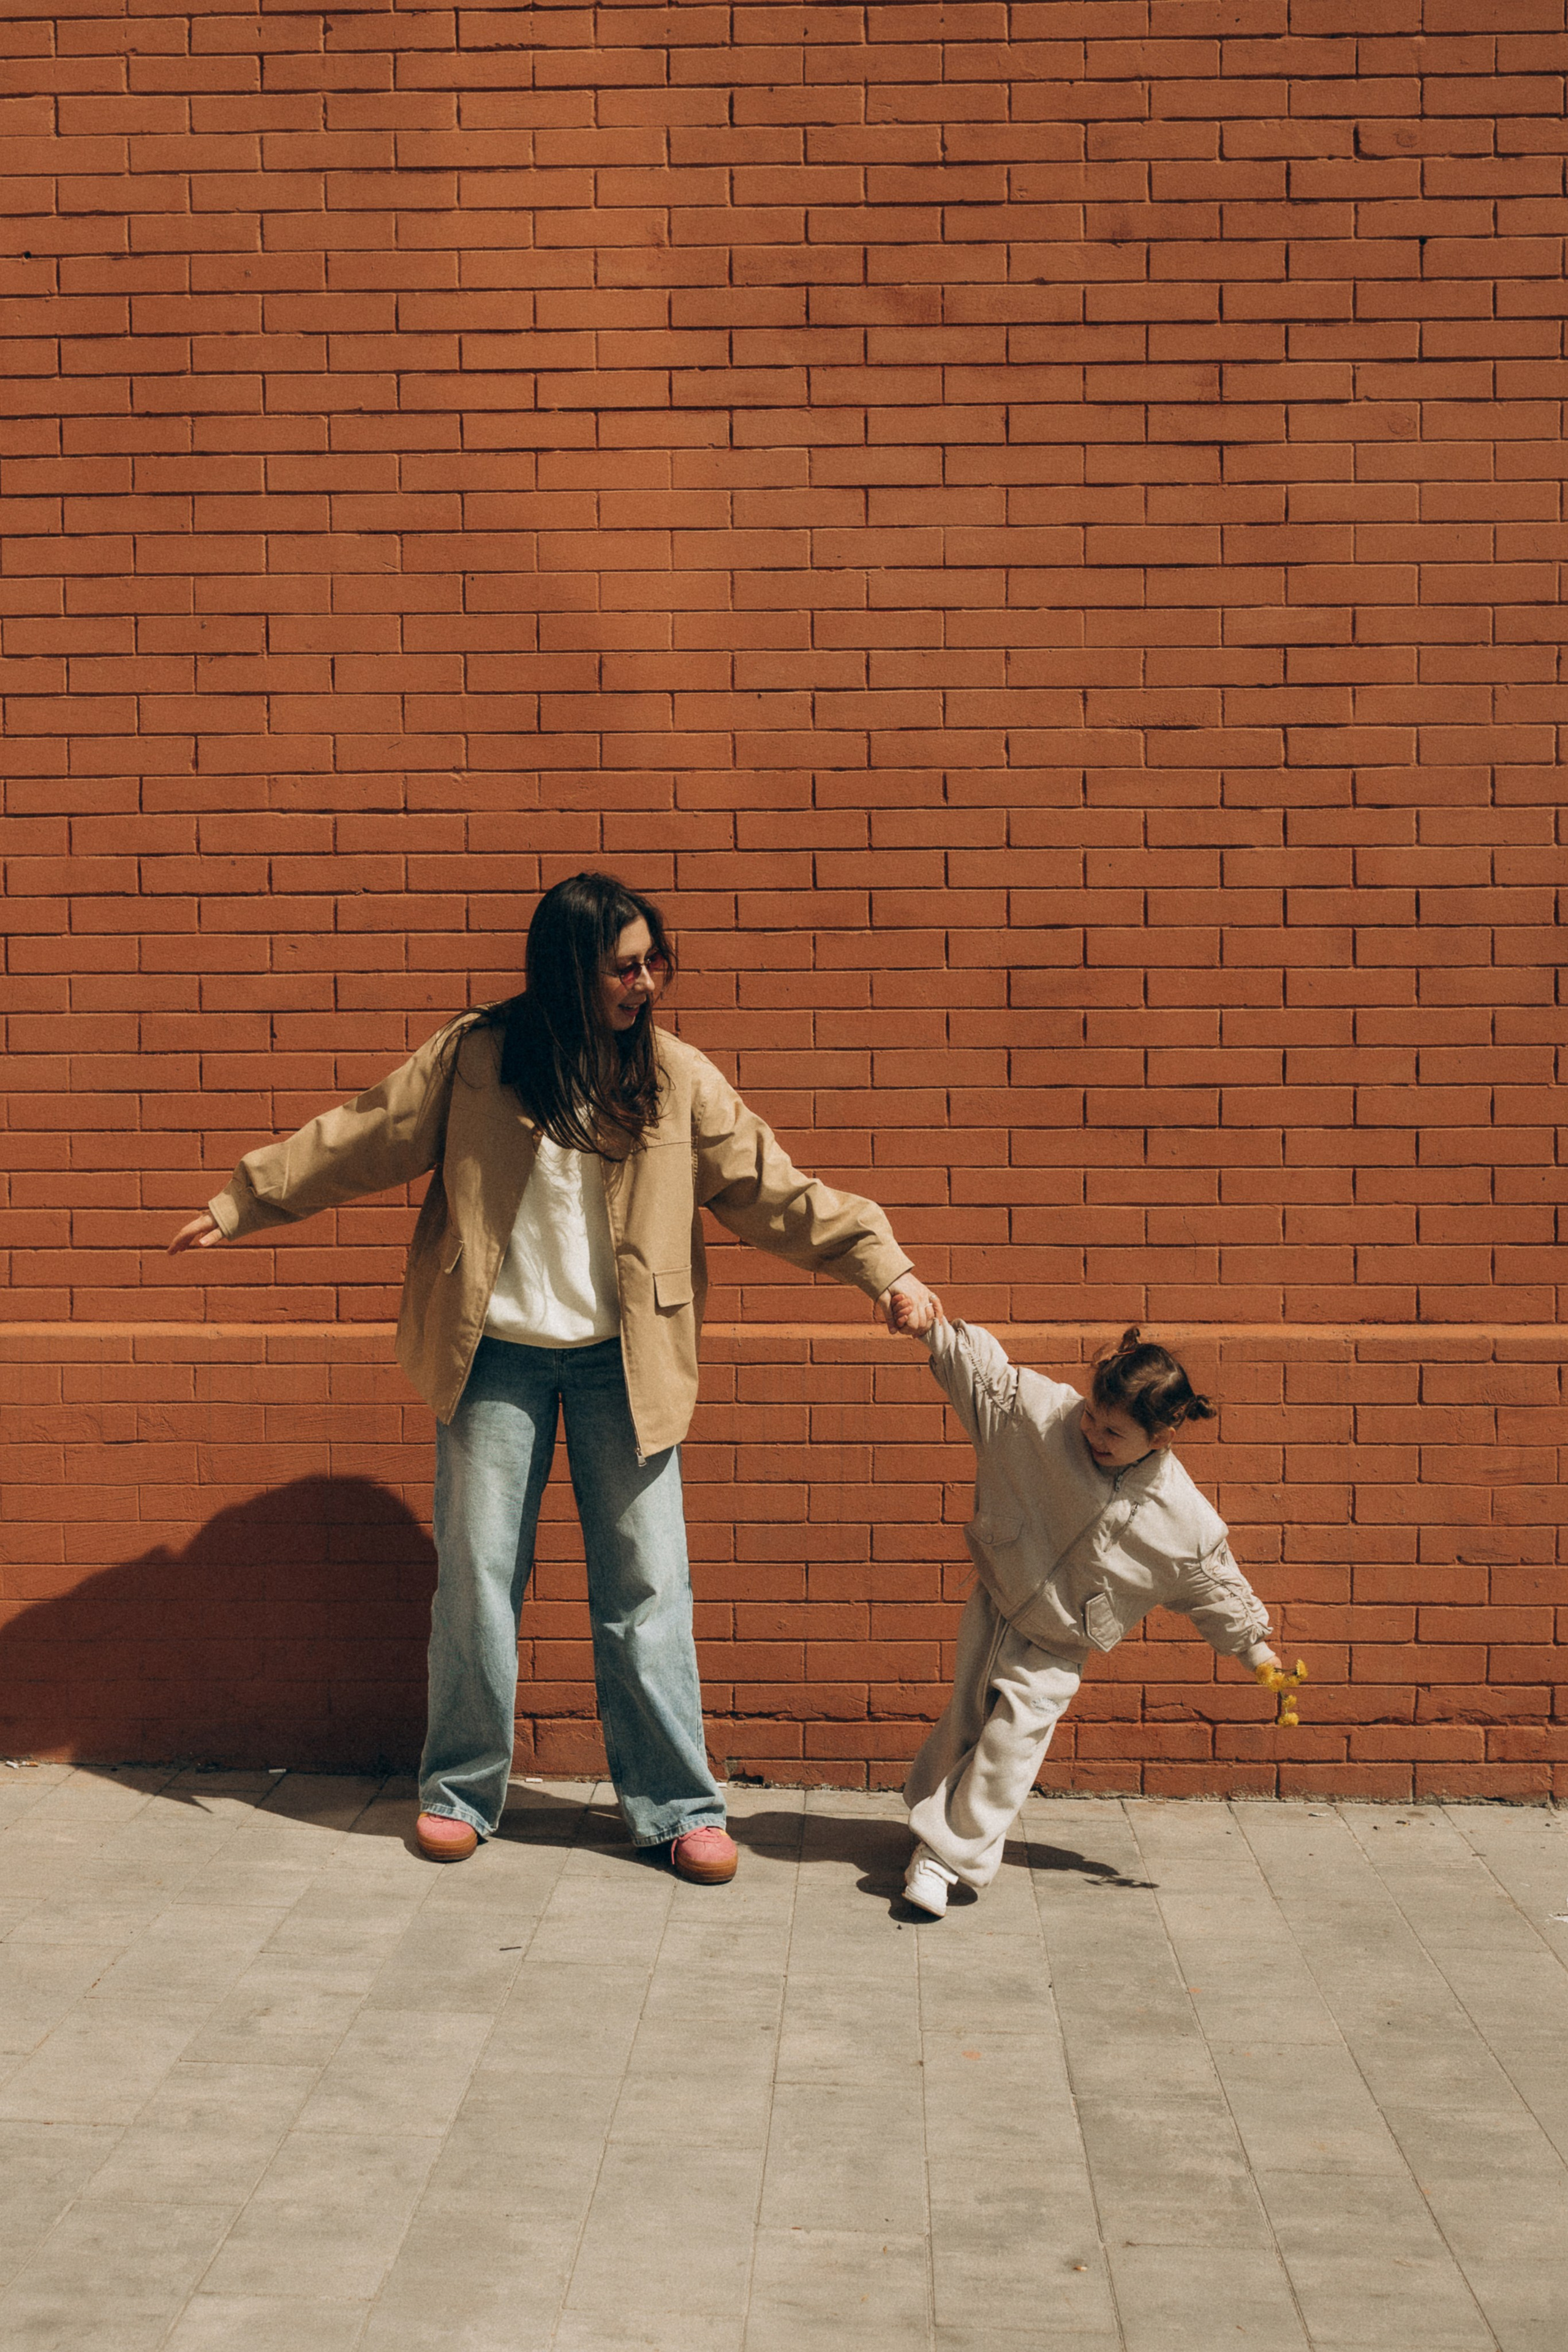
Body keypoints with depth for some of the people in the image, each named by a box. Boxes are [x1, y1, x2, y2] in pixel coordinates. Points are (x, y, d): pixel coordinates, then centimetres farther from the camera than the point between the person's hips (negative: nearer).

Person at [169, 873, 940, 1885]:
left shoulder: (678, 1078, -3)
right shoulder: (474, 1057, -5)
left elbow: (775, 1191, -2)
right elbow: (359, 1141, 4)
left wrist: (884, 1262, -8)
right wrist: (241, 1207, 9)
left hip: (621, 1364, 0)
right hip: (496, 1358, 0)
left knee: (648, 1586, 2)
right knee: (476, 1575, 6)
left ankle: (679, 1806, 12)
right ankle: (462, 1791, 23)